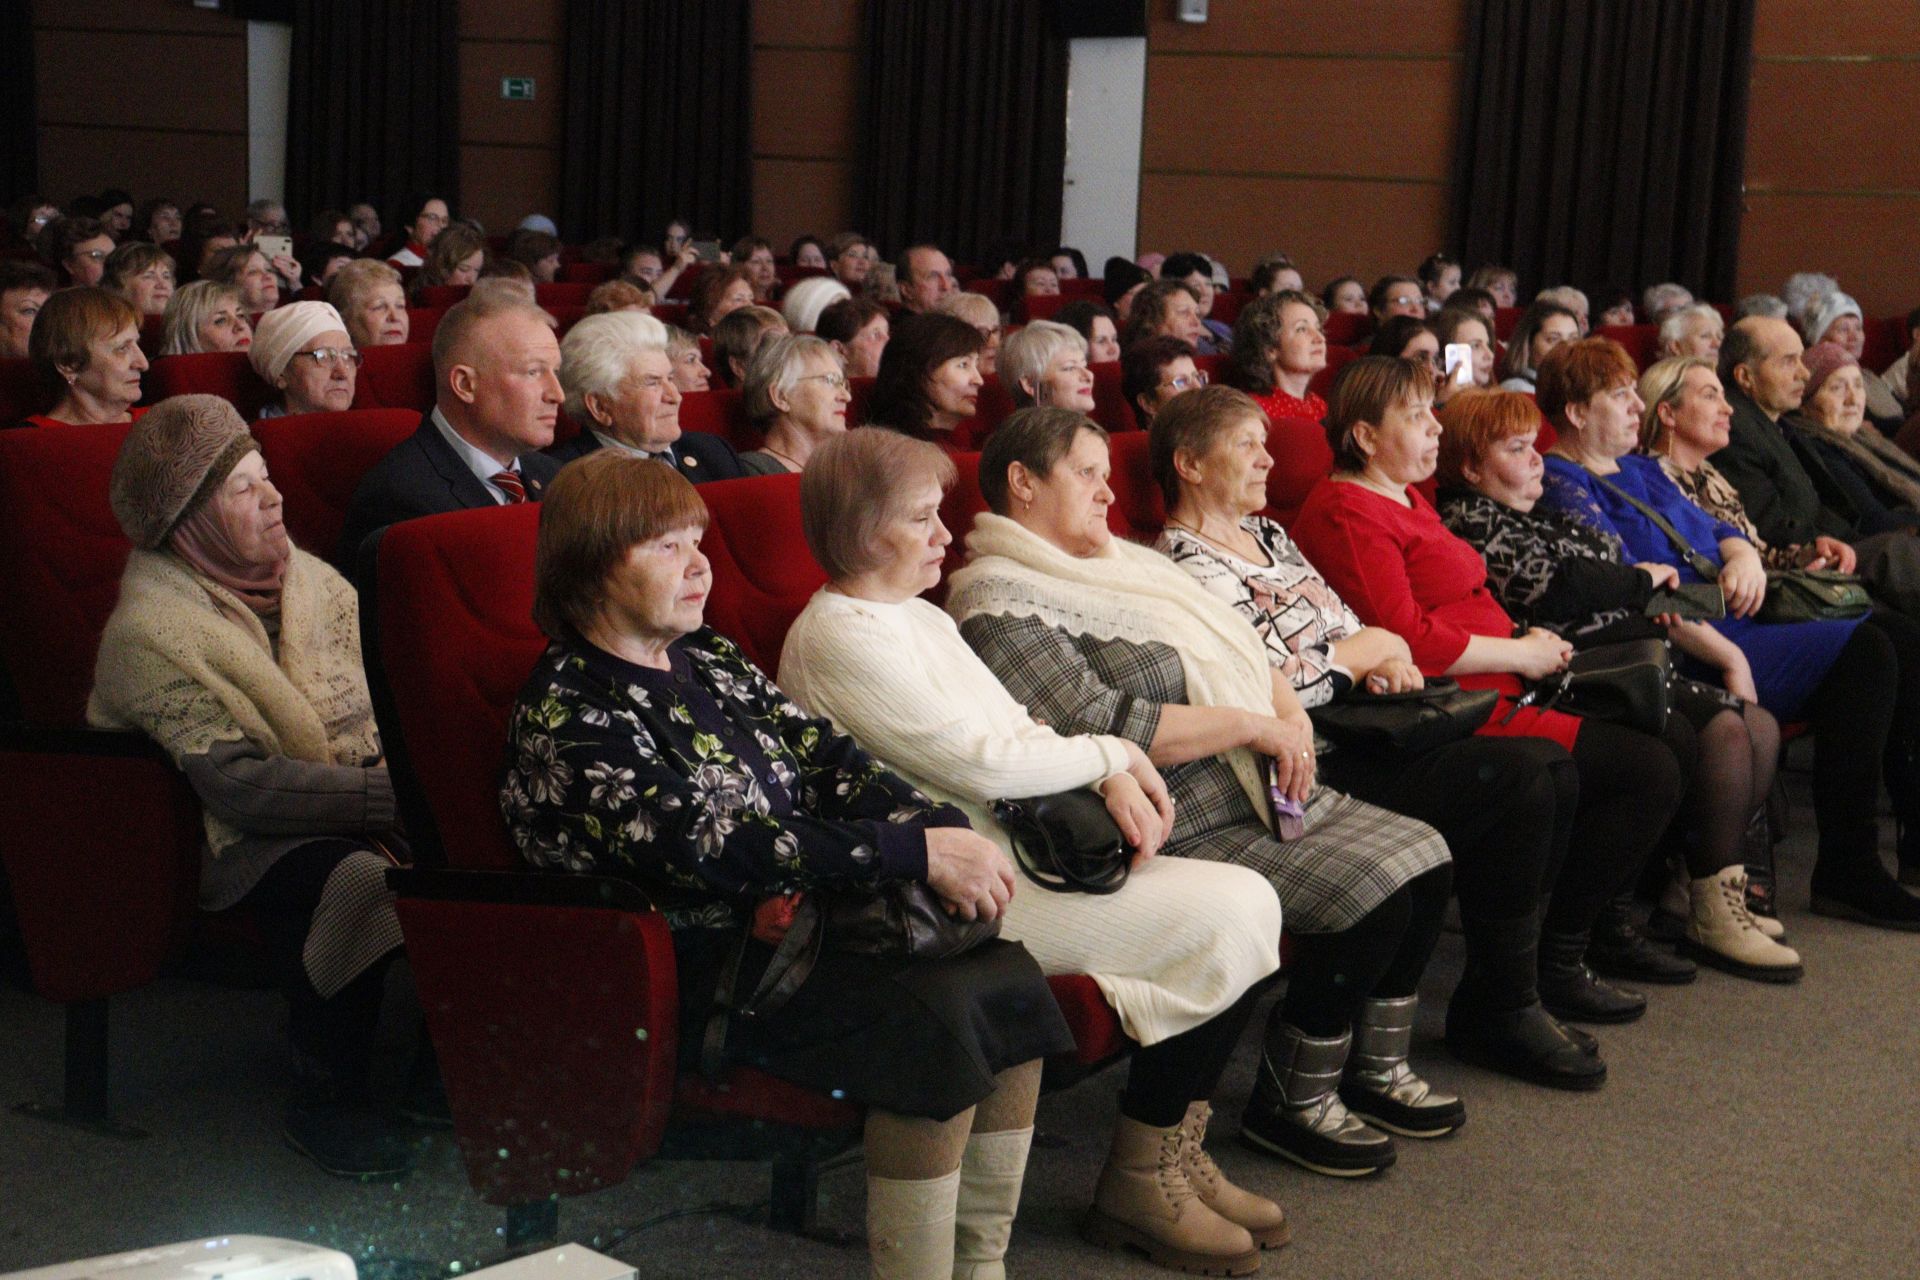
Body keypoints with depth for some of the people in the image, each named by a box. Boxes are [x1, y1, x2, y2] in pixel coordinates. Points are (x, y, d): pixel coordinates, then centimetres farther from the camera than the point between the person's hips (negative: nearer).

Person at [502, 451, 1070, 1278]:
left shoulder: (706, 657, 14)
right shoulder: (566, 715, -13)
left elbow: (825, 757, 9)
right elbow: (718, 847, -22)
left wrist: (939, 828, -12)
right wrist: (919, 853, -23)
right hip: (704, 970, -8)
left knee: (1008, 976, -12)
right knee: (931, 1019, -27)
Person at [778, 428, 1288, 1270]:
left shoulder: (922, 618, 19)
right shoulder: (839, 638, -11)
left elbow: (1020, 730, 15)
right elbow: (977, 762, -17)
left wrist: (1112, 781, -5)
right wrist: (1110, 755, -5)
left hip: (1009, 845, 9)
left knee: (1248, 901, -6)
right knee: (1217, 923, -17)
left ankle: (1178, 1153, 3)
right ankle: (1136, 1183, -4)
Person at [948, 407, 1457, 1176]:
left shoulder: (1125, 564, 17)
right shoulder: (999, 606, -12)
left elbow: (1240, 652, 19)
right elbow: (1101, 726, -22)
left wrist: (1290, 716, -3)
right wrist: (1249, 725, -16)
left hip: (1261, 793, 10)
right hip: (1181, 832, -10)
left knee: (1424, 858, -1)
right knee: (1369, 900, -21)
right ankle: (1290, 1103, -3)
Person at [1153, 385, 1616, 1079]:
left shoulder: (1267, 535, 21)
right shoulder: (1185, 566, -10)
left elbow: (1350, 629, 24)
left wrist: (1382, 665, 0)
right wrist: (1362, 651, -6)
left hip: (1358, 728, 10)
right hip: (1312, 764, -10)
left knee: (1552, 765, -4)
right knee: (1519, 782, -20)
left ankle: (1500, 994, 5)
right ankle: (1499, 1009, -6)